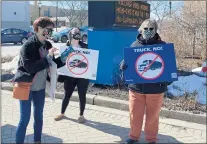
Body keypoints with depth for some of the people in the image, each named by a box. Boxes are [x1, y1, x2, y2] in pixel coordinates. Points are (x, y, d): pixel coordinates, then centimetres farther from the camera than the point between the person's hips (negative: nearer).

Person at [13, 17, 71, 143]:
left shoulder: (48, 45, 3)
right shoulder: (28, 45, -17)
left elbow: (51, 65, 10)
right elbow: (29, 67, -27)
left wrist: (63, 58, -3)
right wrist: (47, 58, -28)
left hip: (40, 87, 6)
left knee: (39, 116, 16)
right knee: (25, 118, -1)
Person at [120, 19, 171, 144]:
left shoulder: (162, 45, 2)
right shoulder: (135, 44, 6)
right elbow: (128, 59, 10)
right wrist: (124, 65, -14)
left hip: (155, 87, -1)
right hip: (136, 87, 1)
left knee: (153, 116, 11)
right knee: (135, 114, 11)